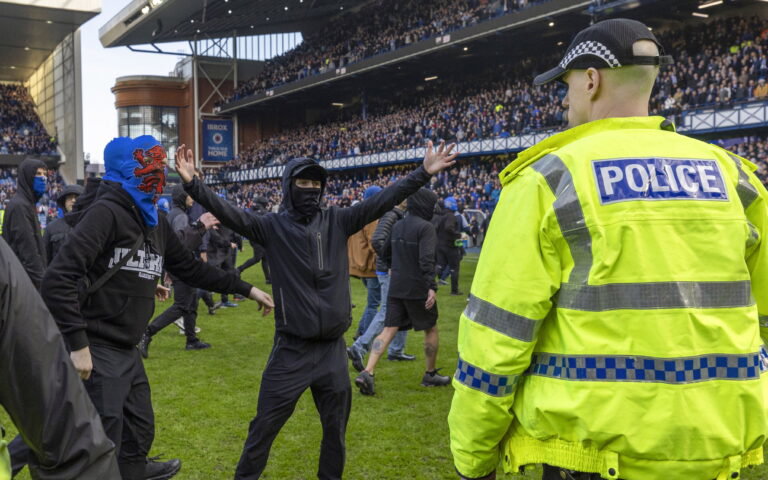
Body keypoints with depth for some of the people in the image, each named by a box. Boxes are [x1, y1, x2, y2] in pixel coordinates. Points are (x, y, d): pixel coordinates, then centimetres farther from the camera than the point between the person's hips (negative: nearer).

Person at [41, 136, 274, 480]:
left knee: (139, 433, 20)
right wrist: (77, 344, -24)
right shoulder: (106, 212, -17)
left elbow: (191, 269, 19)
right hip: (95, 352, -9)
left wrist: (246, 289, 18)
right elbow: (57, 279, -24)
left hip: (127, 351, 9)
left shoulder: (155, 223, 10)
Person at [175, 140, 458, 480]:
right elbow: (230, 215, -15)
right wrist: (193, 185, -30)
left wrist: (424, 173, -8)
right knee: (265, 426, 7)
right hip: (291, 349, -3)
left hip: (333, 348, 3)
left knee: (336, 427, 18)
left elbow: (382, 201, -1)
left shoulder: (338, 221, 3)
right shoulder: (273, 227, -3)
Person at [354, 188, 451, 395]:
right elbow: (426, 259, -23)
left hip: (396, 288, 6)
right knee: (431, 329, 12)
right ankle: (430, 375, 24)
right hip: (418, 289, -6)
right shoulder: (425, 227, -13)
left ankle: (367, 372, -12)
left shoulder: (397, 226, 12)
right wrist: (432, 287, -26)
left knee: (388, 330, 3)